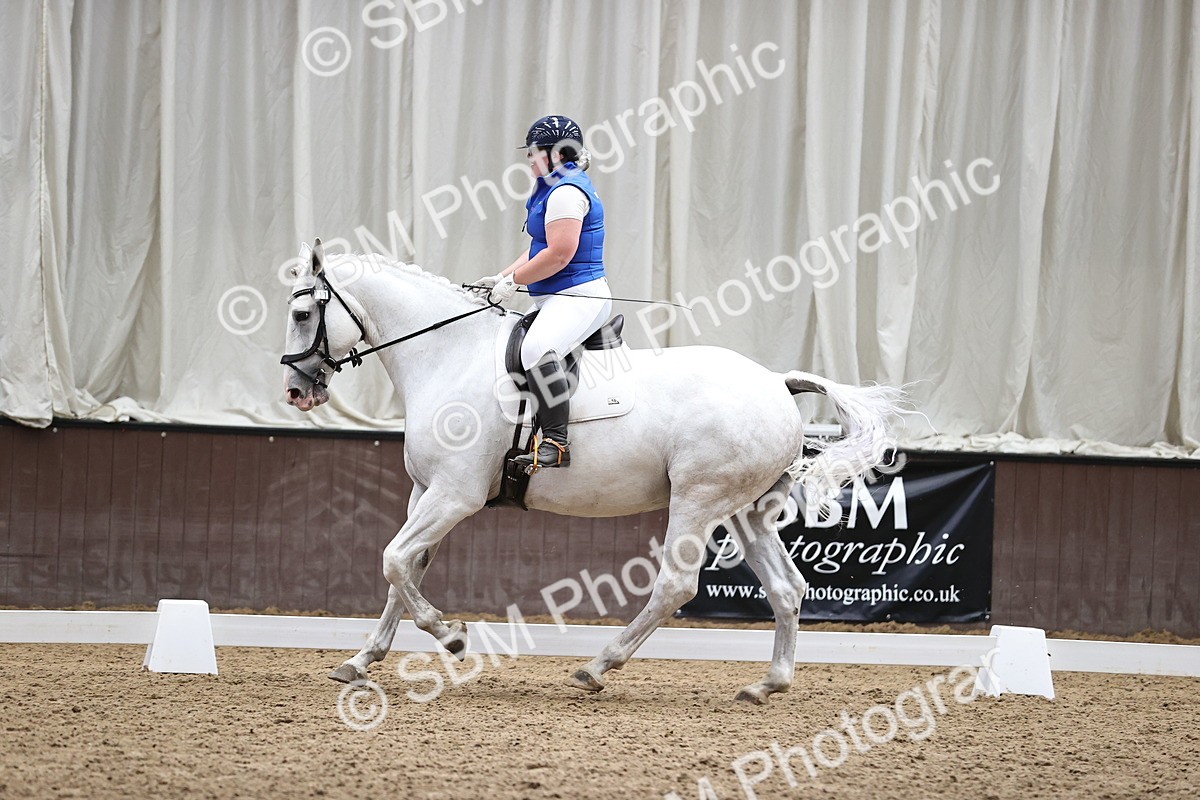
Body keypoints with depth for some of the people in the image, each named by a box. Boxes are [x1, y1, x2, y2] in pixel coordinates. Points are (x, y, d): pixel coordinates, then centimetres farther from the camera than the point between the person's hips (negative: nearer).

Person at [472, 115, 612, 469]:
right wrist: (501, 278, 13)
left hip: (579, 297, -13)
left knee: (536, 348, -36)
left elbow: (559, 254, -22)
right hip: (557, 300, 13)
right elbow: (539, 251, 25)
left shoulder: (566, 192, -13)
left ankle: (556, 441, -42)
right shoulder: (555, 189, 21)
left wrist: (512, 281, -13)